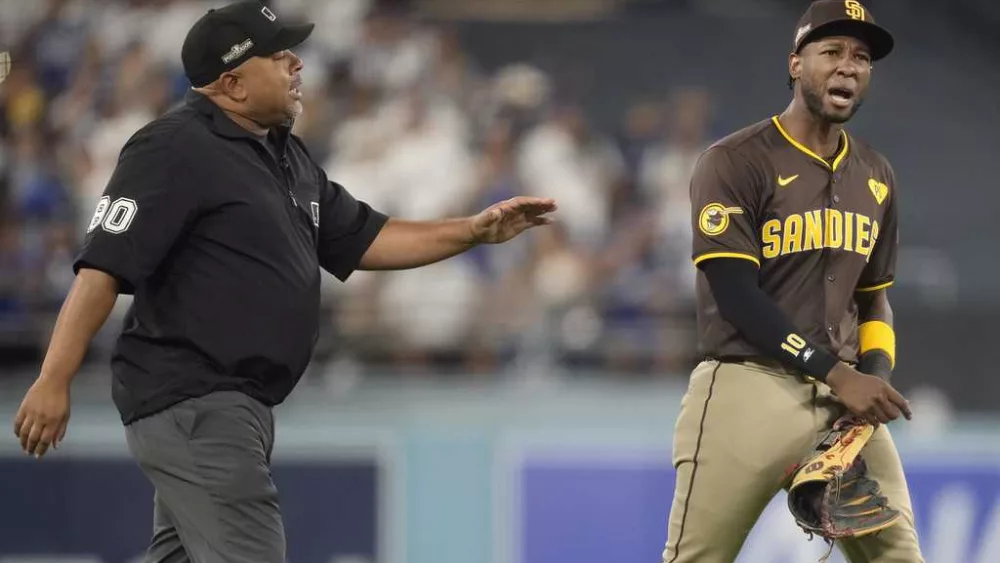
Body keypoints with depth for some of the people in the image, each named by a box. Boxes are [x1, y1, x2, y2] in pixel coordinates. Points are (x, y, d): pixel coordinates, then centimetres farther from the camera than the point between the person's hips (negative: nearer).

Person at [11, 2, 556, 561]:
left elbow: (363, 240, 22)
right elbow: (104, 266, -19)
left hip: (235, 404, 10)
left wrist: (475, 231, 12)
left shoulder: (287, 155, 16)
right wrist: (54, 381, -27)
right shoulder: (176, 149, -13)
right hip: (192, 402, -10)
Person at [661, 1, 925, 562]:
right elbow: (735, 295, -13)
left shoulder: (877, 177, 14)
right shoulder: (735, 162, -6)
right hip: (749, 388, -6)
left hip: (844, 393, 6)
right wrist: (834, 373, -19)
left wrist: (875, 375, 1)